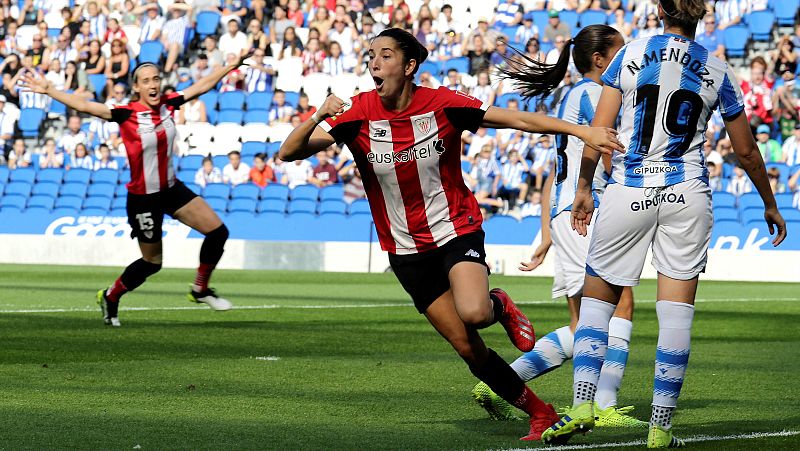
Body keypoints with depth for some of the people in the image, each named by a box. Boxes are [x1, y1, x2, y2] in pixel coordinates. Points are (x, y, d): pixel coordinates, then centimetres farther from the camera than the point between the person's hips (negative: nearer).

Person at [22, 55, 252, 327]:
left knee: (218, 232, 1)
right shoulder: (127, 114, -18)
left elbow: (203, 86, 9)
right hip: (143, 197, -6)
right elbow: (84, 106, -25)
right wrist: (48, 90, -32)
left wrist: (231, 66, 13)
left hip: (171, 189, 6)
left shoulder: (168, 105, -3)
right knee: (152, 262, 4)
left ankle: (200, 290, 20)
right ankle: (110, 297, 28)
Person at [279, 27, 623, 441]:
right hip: (406, 249, 2)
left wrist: (584, 132, -15)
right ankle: (538, 412, 19)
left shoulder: (443, 104, -12)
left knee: (473, 313, -32)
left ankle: (499, 306, 6)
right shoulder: (358, 114, -10)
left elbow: (518, 120, -8)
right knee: (469, 349, 0)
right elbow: (289, 152, -16)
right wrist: (318, 117, -35)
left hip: (457, 231, -2)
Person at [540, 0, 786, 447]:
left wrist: (584, 188, 10)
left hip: (628, 192, -1)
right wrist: (770, 205, 25)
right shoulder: (717, 70, 5)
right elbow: (746, 150, 12)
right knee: (676, 313, 3)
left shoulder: (630, 54, 1)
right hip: (687, 195, 1)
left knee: (597, 298, 12)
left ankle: (583, 405, -4)